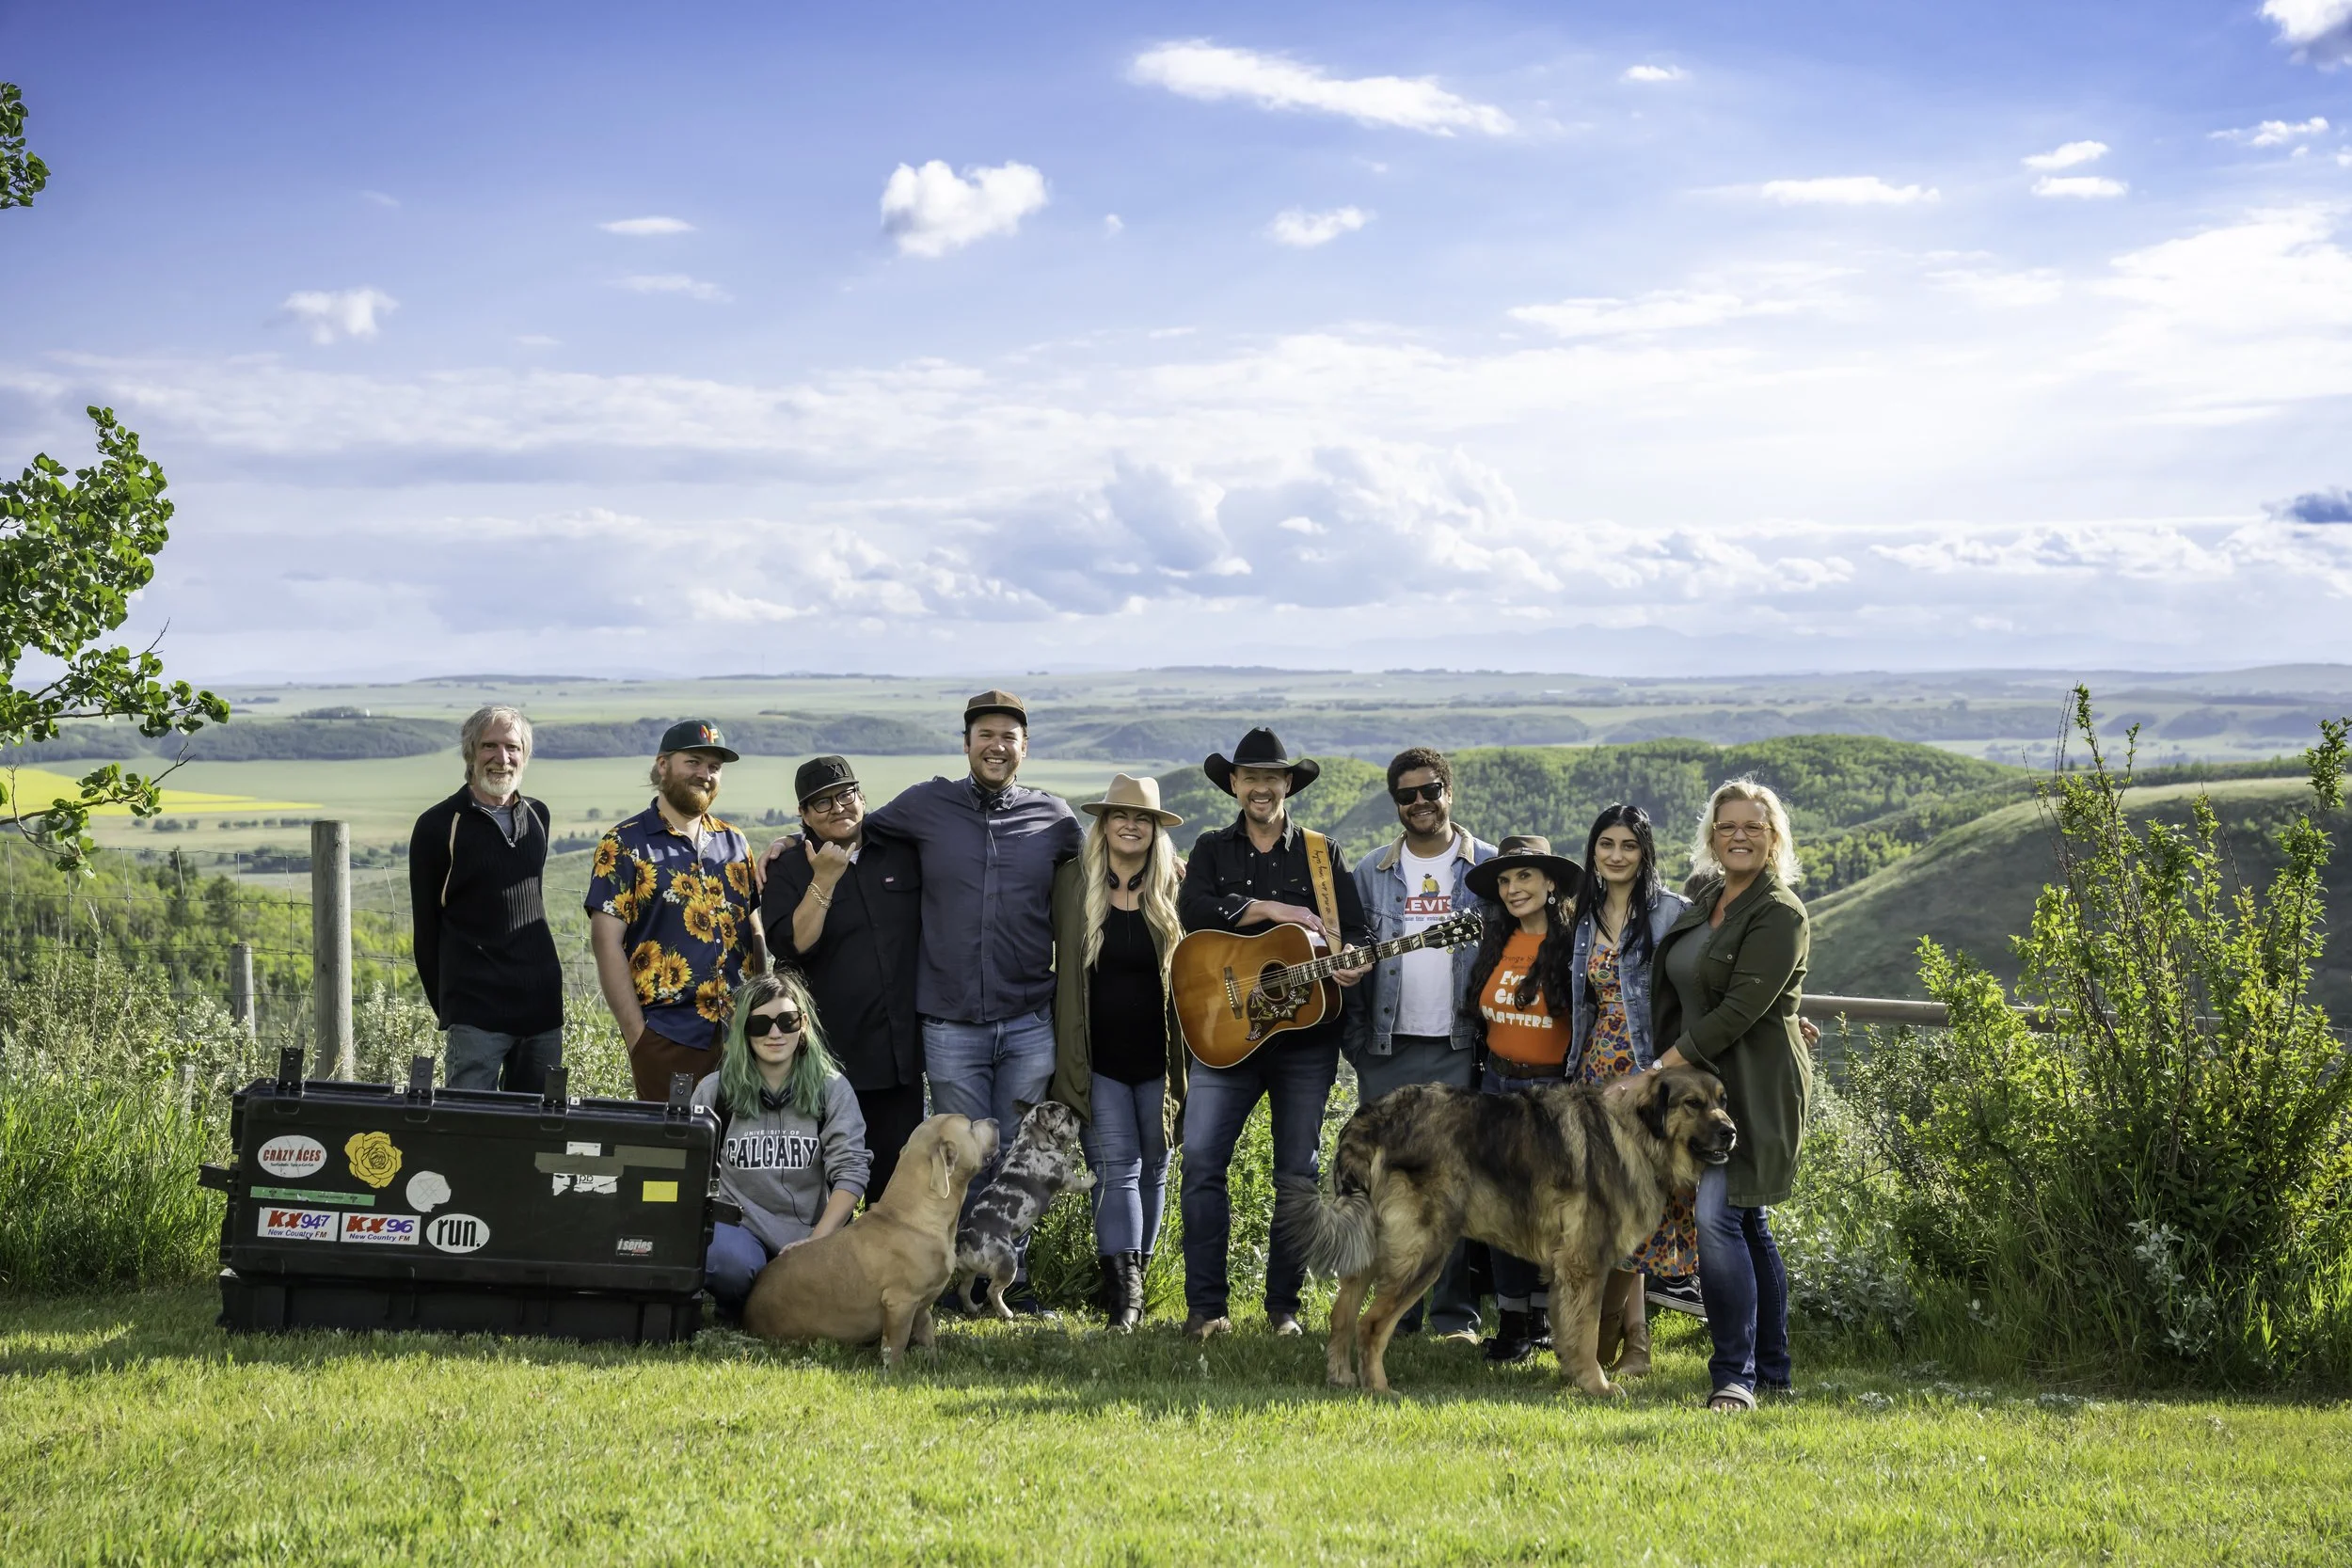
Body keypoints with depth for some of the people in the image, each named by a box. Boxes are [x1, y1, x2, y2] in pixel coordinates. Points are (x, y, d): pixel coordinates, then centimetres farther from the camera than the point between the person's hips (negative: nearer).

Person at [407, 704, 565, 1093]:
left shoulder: (537, 816, 11)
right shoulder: (438, 826, -4)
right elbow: (425, 929, 1)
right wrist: (446, 1010, 2)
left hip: (542, 1005, 5)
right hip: (475, 1013, -5)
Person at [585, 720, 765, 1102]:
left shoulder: (734, 843, 15)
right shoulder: (624, 844, 0)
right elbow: (606, 942, -6)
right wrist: (637, 1034, -11)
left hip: (741, 1035, 5)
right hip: (669, 1037, -4)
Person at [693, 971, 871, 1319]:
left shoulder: (832, 1090, 6)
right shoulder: (714, 1091, 8)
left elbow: (850, 1172, -3)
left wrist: (815, 1242, -16)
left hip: (809, 1233, 1)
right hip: (739, 1226, -1)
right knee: (730, 1261, -38)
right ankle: (735, 1310, 0)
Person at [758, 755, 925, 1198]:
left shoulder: (902, 854, 7)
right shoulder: (788, 870, -1)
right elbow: (790, 946, -14)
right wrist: (825, 879, -17)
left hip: (900, 1053, 3)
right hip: (832, 1056, -3)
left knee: (898, 1178, 9)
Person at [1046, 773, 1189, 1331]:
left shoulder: (1176, 889, 2)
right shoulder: (1072, 883, 2)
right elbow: (1054, 960, 8)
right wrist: (1058, 1045, 3)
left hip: (1158, 1057, 1)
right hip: (1098, 1059, -1)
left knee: (1152, 1170, 9)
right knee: (1116, 1167, -9)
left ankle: (1136, 1277, 23)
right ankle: (1122, 1295, -14)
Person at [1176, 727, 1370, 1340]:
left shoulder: (1322, 853, 10)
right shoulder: (1213, 849, 10)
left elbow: (1356, 931, 5)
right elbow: (1192, 910, -9)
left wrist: (1352, 963, -18)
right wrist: (1273, 909, -15)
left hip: (1306, 1033, 1)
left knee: (1298, 1170, 4)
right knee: (1201, 1159, -10)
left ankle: (1283, 1305, 13)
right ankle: (1205, 1306, -4)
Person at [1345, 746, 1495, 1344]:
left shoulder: (1489, 867, 4)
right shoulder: (1371, 873, 10)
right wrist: (1356, 1044, 5)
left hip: (1461, 1048, -2)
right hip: (1389, 1049, 2)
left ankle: (1456, 1313, 4)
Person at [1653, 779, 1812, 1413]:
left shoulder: (1780, 914, -12)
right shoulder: (1705, 901, 13)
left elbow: (1741, 1009, -19)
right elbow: (1683, 994, 23)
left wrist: (1669, 1063, -16)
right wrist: (1673, 1064, 12)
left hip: (1755, 1090, -8)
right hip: (1705, 1081, 8)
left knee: (1719, 1218, -17)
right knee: (1748, 1223, 12)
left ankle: (1736, 1375, -13)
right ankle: (1772, 1370, 19)